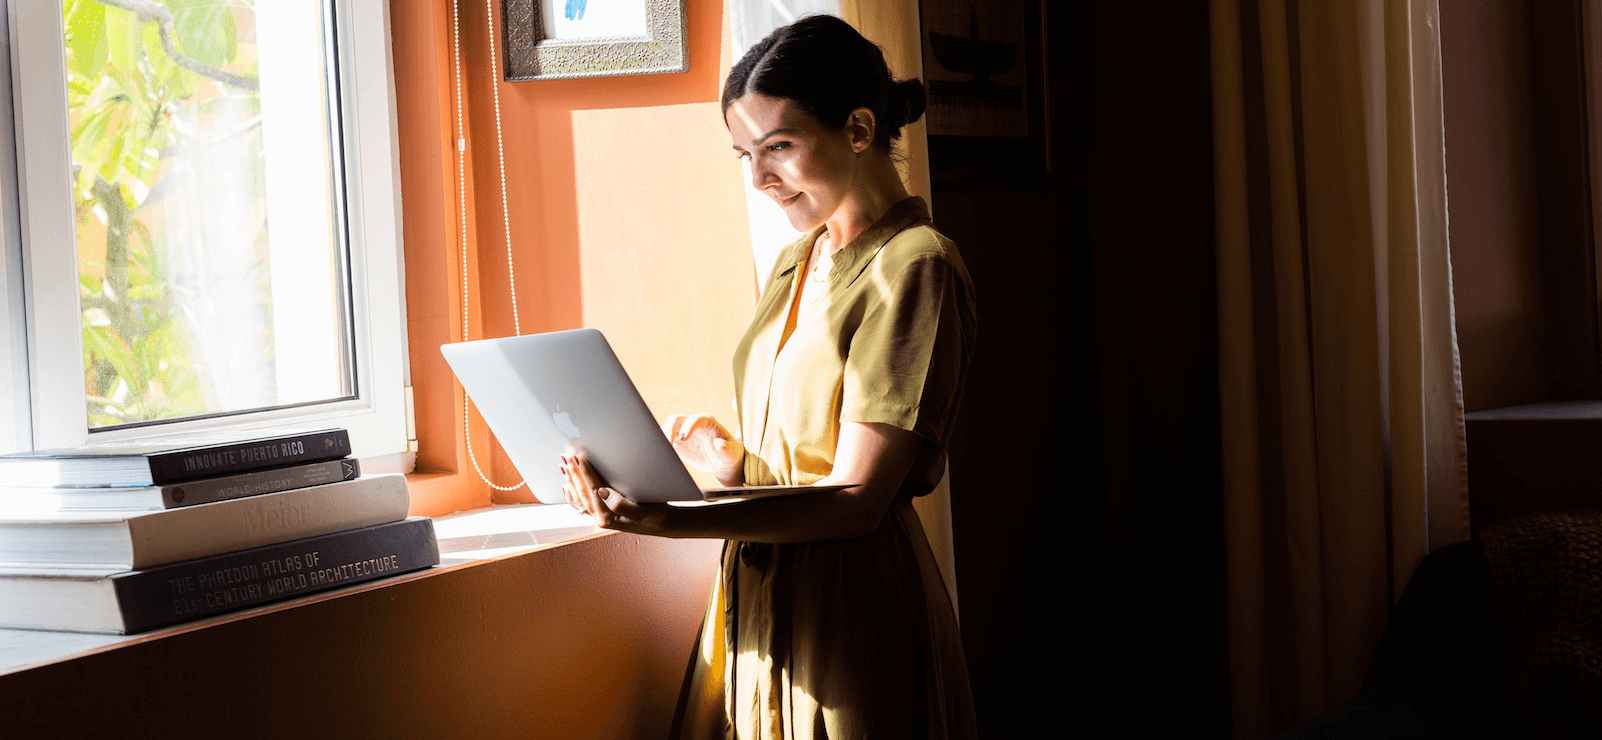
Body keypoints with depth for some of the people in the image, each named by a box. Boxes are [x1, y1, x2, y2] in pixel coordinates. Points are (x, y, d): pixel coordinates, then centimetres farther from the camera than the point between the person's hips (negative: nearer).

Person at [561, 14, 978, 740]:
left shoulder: (912, 268, -13)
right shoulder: (797, 262, 13)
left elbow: (855, 500, -20)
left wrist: (670, 520, -30)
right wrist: (730, 456, -7)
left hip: (851, 609, -7)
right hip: (757, 598, 7)